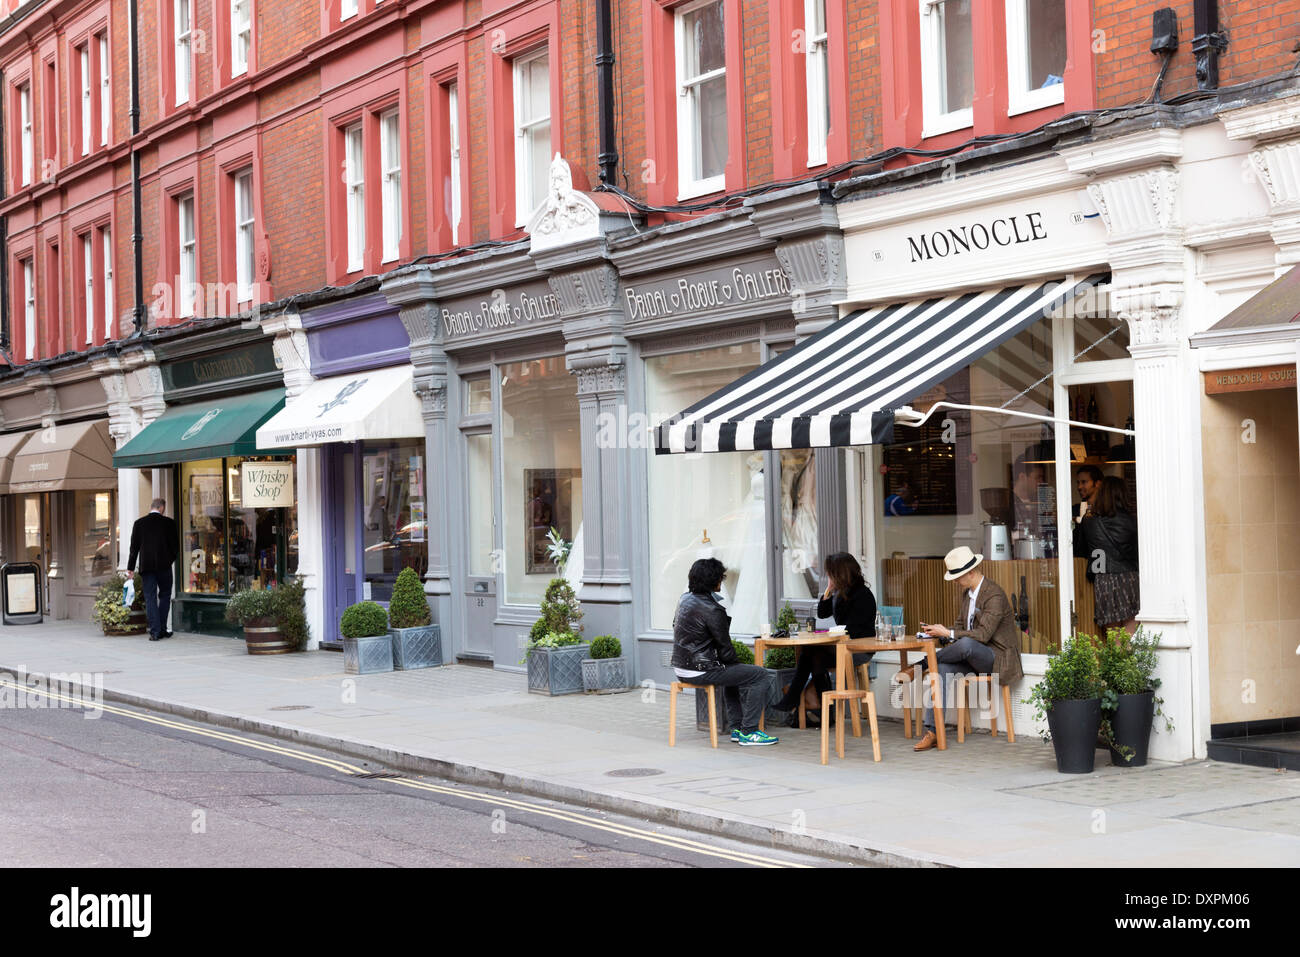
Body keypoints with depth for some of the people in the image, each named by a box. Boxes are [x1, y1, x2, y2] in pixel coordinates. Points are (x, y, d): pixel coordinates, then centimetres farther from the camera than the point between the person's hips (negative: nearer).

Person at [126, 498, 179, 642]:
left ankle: (155, 631, -2)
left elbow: (134, 547, 2)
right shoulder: (169, 523, -2)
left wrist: (131, 568, 5)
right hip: (164, 565, -1)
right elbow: (175, 544, 2)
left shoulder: (139, 523, 1)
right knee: (165, 595, 12)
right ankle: (162, 629, 8)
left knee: (150, 598, 3)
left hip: (146, 565, 1)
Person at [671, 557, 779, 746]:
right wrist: (733, 660, 9)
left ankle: (738, 728, 32)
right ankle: (748, 732, -1)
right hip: (700, 671, -10)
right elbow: (725, 650, -15)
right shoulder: (712, 610, -20)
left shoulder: (685, 599, 7)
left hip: (680, 666, 10)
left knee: (733, 672, 34)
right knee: (761, 676, -5)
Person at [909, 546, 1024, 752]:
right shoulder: (967, 593, 12)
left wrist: (948, 633, -22)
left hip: (996, 657, -8)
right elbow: (961, 625, 19)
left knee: (966, 644, -38)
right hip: (972, 657, 8)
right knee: (943, 669, -22)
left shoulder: (994, 595, -17)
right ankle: (932, 732, -26)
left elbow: (983, 634, -24)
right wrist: (940, 632, -2)